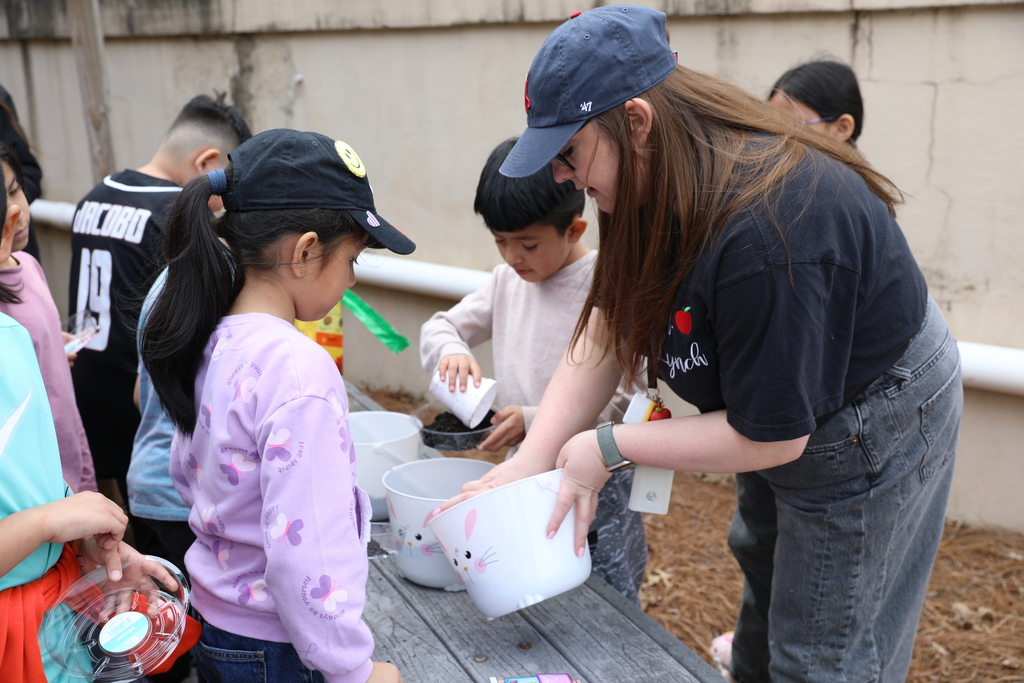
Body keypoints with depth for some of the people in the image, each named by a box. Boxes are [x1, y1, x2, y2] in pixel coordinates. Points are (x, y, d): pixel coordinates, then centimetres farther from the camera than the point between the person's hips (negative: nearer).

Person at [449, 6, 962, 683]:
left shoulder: (765, 234, -40)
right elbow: (608, 326, -8)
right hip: (777, 414, 9)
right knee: (764, 605, 29)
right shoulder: (665, 186, -11)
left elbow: (770, 436, -31)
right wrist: (532, 458, -16)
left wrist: (609, 447, -22)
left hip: (870, 438, -8)